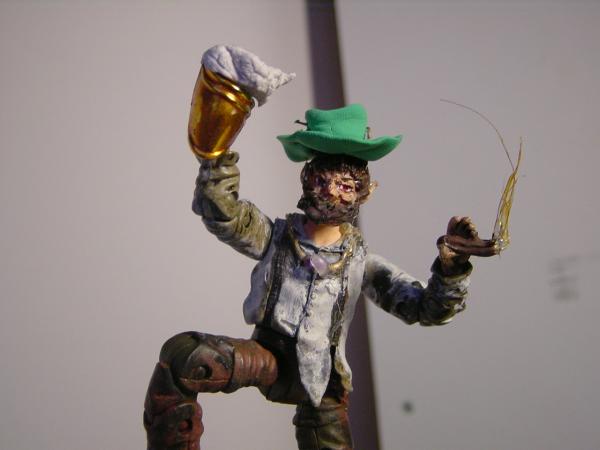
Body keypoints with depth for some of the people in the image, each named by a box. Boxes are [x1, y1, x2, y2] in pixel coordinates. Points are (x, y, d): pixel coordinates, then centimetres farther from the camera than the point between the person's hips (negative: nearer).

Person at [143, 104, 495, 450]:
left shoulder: (361, 263, -3)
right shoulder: (275, 237, -5)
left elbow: (429, 310, -8)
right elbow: (221, 212, -23)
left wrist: (452, 265, -27)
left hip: (318, 381, 2)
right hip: (266, 355, -1)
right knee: (180, 354, -25)